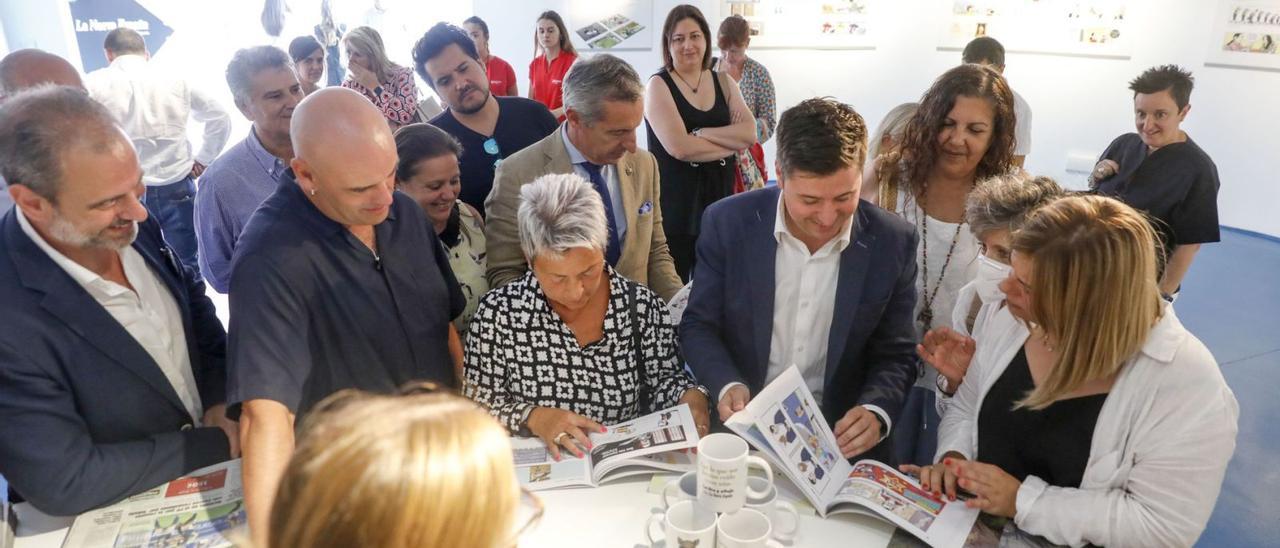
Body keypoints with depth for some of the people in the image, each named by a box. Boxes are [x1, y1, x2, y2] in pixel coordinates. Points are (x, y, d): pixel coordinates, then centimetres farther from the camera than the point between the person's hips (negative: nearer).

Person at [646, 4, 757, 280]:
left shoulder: (724, 82, 9)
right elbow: (679, 146, -19)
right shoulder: (658, 85, -6)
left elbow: (750, 133, -4)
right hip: (674, 202, -4)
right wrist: (730, 142, -7)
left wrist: (700, 133, -14)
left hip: (718, 198, 5)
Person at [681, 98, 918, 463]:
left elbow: (896, 355, 2)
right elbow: (698, 326, -1)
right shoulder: (729, 222, -10)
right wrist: (727, 386, -20)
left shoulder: (892, 242, -8)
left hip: (842, 442, 3)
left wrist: (876, 412, -18)